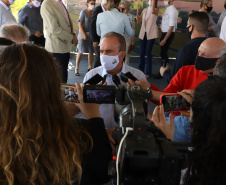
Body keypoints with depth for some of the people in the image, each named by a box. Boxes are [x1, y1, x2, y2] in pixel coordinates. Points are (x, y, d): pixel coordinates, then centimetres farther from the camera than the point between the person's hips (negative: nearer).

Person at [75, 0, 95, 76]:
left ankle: (90, 67, 17)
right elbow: (80, 24, -10)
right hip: (83, 33, -4)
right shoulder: (83, 12, -7)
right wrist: (84, 35, -15)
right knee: (80, 52, -2)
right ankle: (76, 69, 5)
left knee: (91, 51, 6)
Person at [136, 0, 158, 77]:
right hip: (143, 33, 5)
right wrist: (137, 12, -4)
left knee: (148, 52, -6)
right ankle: (140, 70, 18)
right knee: (142, 52, 7)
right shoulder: (144, 10, 11)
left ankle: (148, 72, 4)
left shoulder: (156, 10, -3)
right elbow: (138, 21, 8)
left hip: (151, 33, -5)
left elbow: (152, 11, -28)